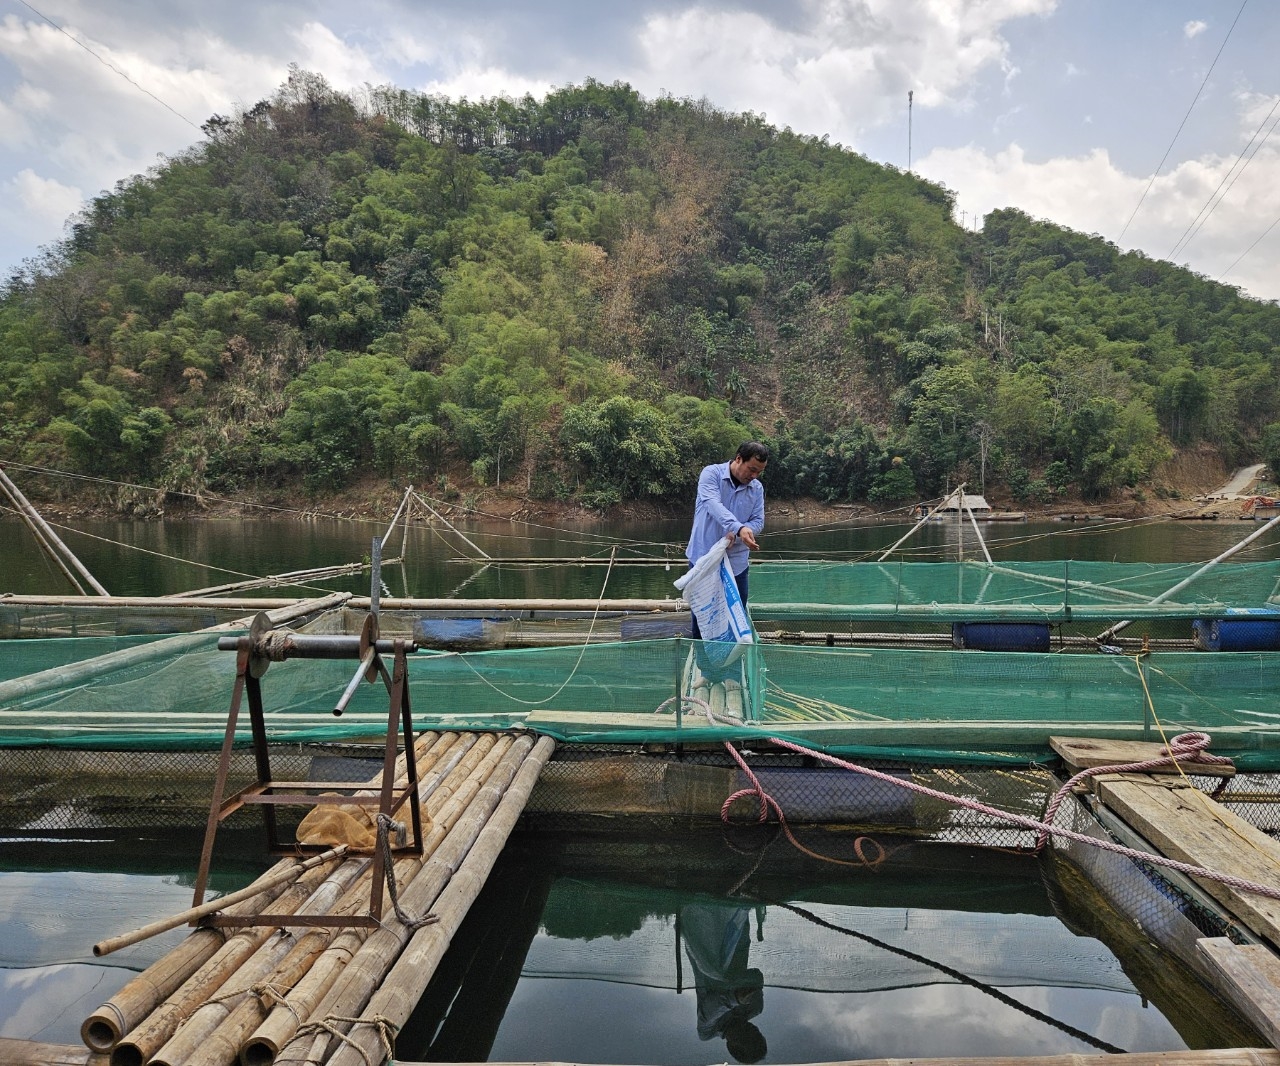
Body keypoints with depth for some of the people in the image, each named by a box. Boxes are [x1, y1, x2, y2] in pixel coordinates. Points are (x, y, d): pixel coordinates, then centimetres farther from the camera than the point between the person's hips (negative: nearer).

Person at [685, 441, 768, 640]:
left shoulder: (757, 488, 3)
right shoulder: (711, 474, -11)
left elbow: (758, 521, 1)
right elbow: (714, 505, -28)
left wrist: (736, 534, -21)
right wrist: (739, 528, -44)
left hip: (737, 562, 3)